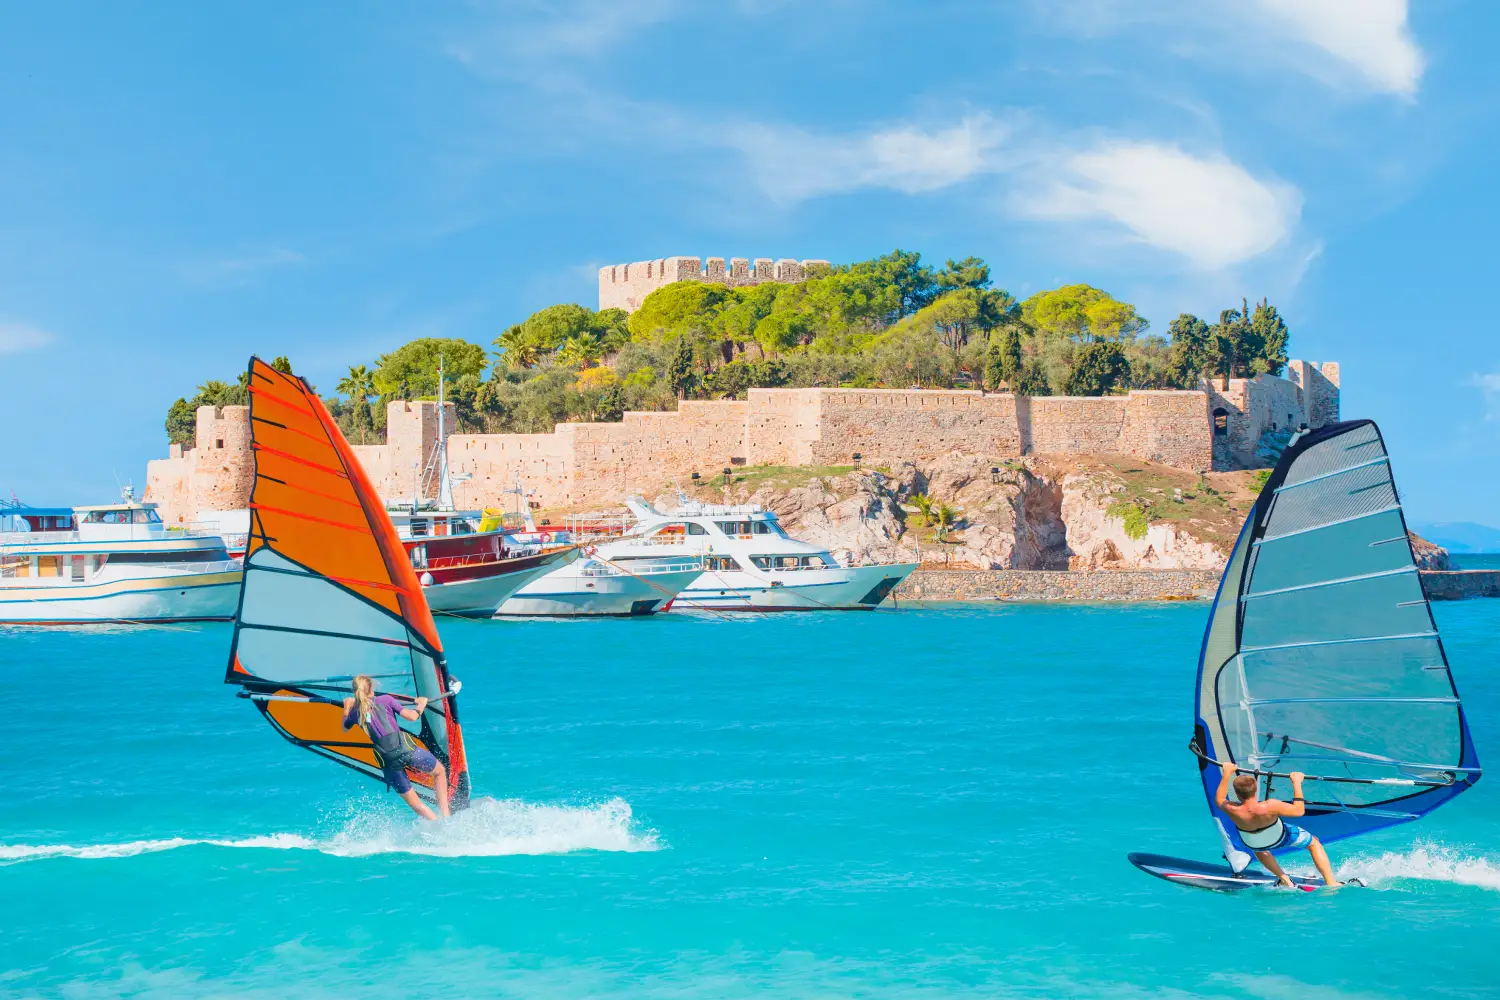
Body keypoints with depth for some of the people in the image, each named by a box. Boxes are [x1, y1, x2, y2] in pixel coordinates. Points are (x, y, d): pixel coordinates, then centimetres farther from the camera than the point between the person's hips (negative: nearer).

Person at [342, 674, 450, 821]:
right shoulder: (385, 700, 5)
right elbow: (412, 716, 1)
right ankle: (444, 815, 10)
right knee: (439, 771, 23)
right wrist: (421, 704, 21)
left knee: (412, 800, 16)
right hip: (406, 749, -2)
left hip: (388, 761, 2)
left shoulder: (355, 711, 12)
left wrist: (346, 707, 47)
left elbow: (344, 728, 34)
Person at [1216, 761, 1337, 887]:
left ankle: (1284, 880, 38)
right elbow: (1299, 810, -28)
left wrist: (1226, 774, -4)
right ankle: (1331, 883, 18)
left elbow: (1219, 800, -10)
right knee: (1314, 843, 22)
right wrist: (1296, 783, -23)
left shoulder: (1233, 811, -34)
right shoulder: (1269, 806, -42)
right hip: (1280, 839, -2)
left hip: (1253, 844, 3)